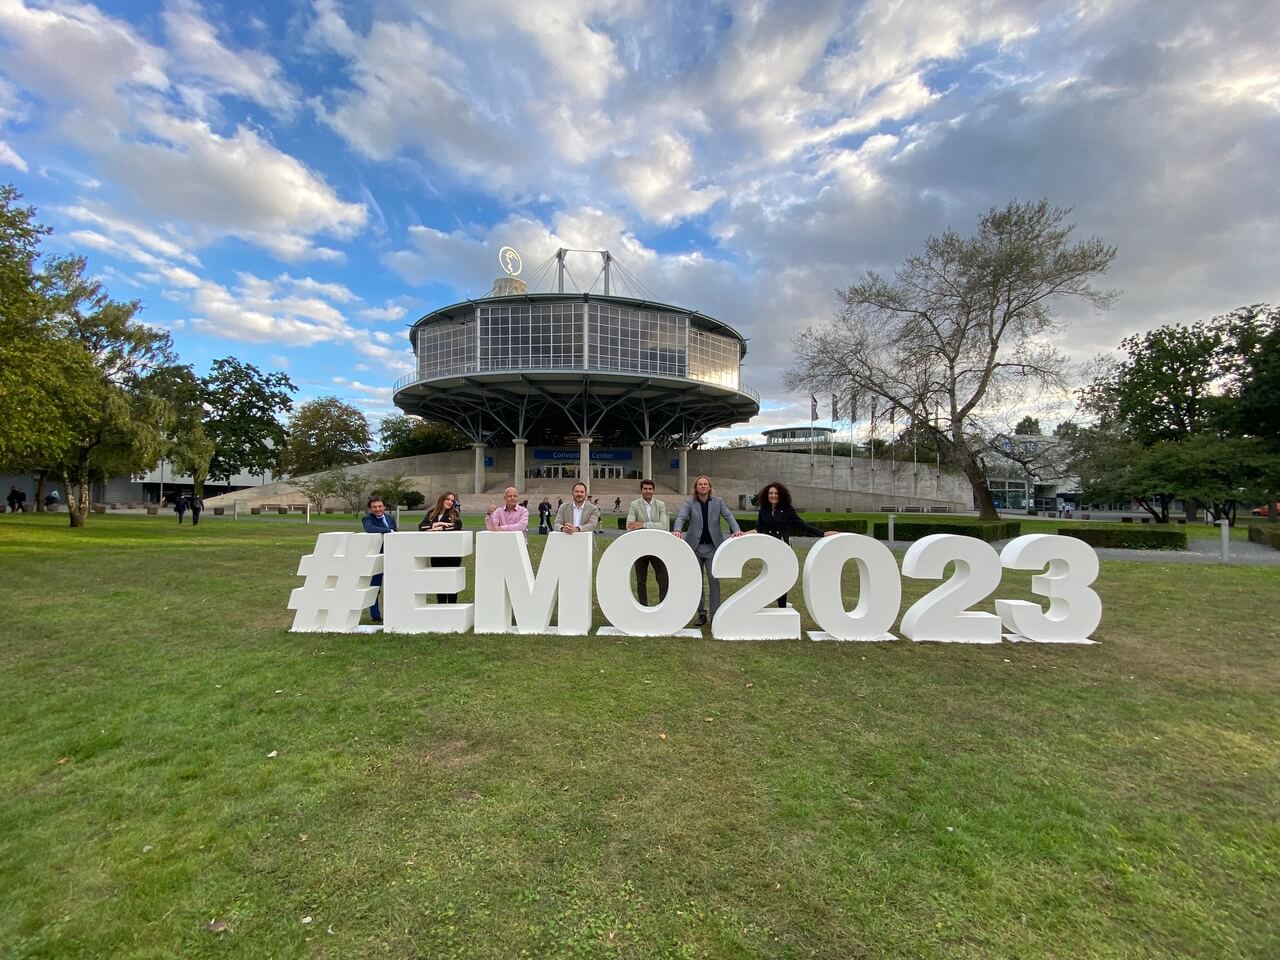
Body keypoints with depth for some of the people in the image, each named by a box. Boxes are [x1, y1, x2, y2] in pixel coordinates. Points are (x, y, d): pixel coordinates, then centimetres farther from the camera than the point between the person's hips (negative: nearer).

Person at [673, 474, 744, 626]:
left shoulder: (718, 502, 6)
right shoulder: (689, 502, 2)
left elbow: (728, 516, -5)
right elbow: (681, 517, -12)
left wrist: (736, 529, -24)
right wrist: (677, 530, -33)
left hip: (713, 547, 0)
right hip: (695, 547, 1)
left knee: (714, 580, -4)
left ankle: (715, 614, 5)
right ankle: (701, 614, 17)